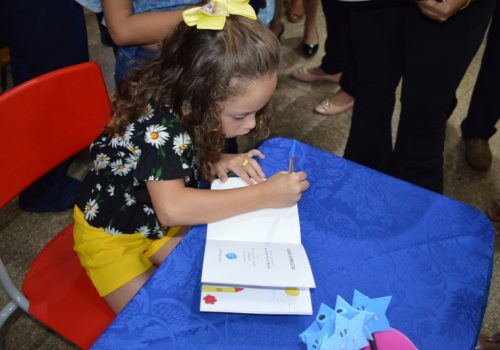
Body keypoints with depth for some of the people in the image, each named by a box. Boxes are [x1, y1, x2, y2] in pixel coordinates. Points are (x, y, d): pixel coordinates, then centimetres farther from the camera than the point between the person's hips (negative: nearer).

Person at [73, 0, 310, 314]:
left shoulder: (189, 107, -14)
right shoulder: (158, 125, -36)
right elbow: (171, 207, -47)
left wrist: (217, 161, -17)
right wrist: (264, 195, -41)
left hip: (160, 222, 7)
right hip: (110, 234, -6)